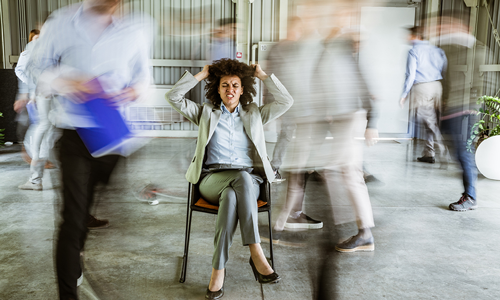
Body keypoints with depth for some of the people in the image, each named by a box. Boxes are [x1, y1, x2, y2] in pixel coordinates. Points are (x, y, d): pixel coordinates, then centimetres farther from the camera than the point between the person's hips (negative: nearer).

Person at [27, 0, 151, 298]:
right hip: (76, 135, -2)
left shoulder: (135, 30, -1)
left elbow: (143, 73, 11)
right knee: (74, 215, -5)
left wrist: (134, 91, -12)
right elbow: (38, 66, 6)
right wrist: (65, 84, -16)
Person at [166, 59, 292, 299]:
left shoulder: (254, 114, 22)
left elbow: (286, 101, 12)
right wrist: (202, 74, 11)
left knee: (231, 196, -38)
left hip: (248, 181, 1)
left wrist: (262, 75, 14)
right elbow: (173, 97, 8)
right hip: (213, 179, -1)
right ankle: (256, 254, -36)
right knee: (244, 178, -37)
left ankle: (218, 269, -35)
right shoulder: (206, 113, 19)